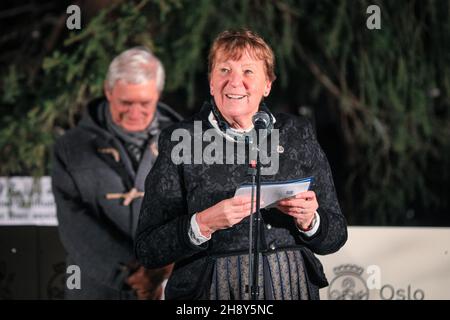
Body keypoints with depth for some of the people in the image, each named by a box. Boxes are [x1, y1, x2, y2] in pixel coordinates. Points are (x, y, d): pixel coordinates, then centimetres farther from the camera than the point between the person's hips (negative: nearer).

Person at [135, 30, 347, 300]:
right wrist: (204, 224, -22)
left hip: (293, 288, 2)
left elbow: (335, 236, 7)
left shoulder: (298, 135, 5)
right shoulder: (179, 142, -3)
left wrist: (308, 221, -13)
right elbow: (147, 250, -8)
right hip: (214, 291, -2)